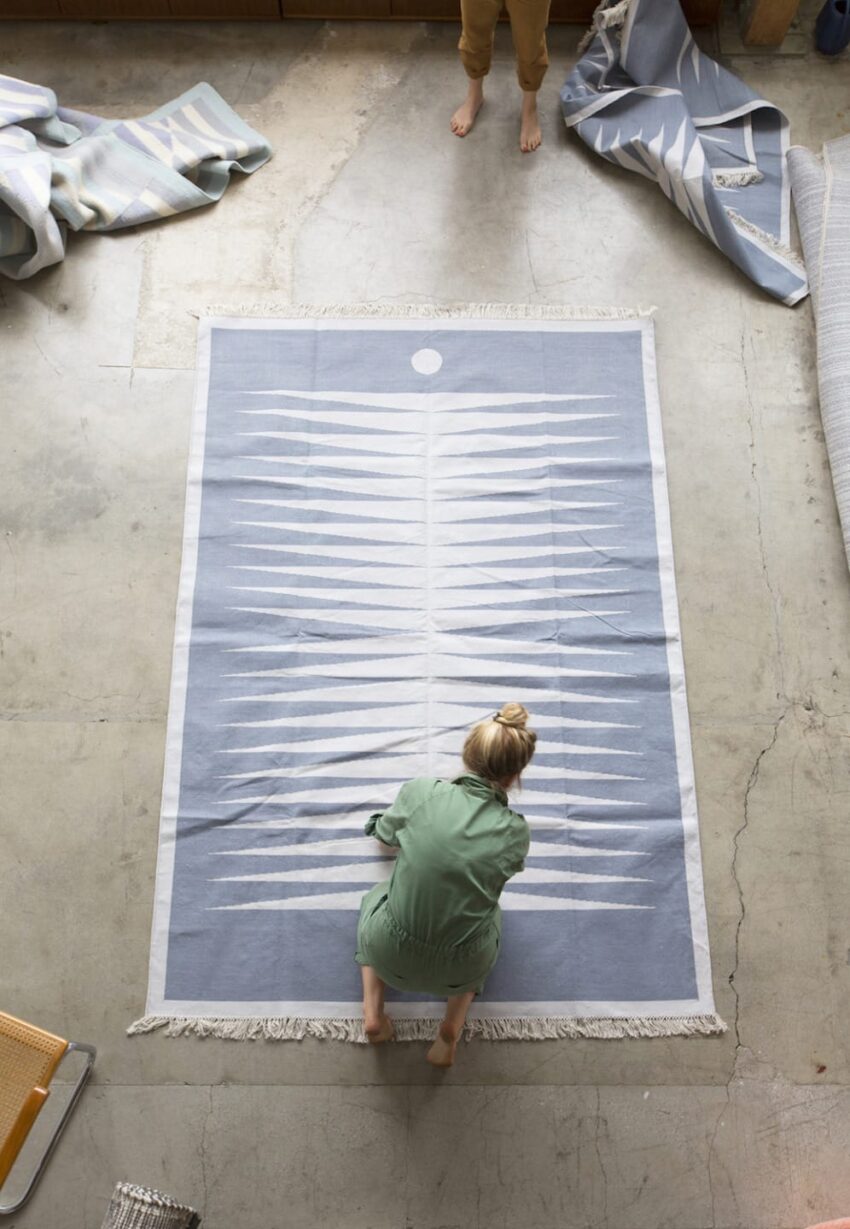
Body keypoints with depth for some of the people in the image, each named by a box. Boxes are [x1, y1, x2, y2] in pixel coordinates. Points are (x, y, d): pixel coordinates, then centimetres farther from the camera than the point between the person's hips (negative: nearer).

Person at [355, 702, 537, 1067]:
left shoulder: (419, 792, -17)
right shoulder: (516, 833, -15)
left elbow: (387, 835, 6)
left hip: (390, 957, 0)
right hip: (460, 971, 0)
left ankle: (373, 1012, 19)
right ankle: (453, 1025, 18)